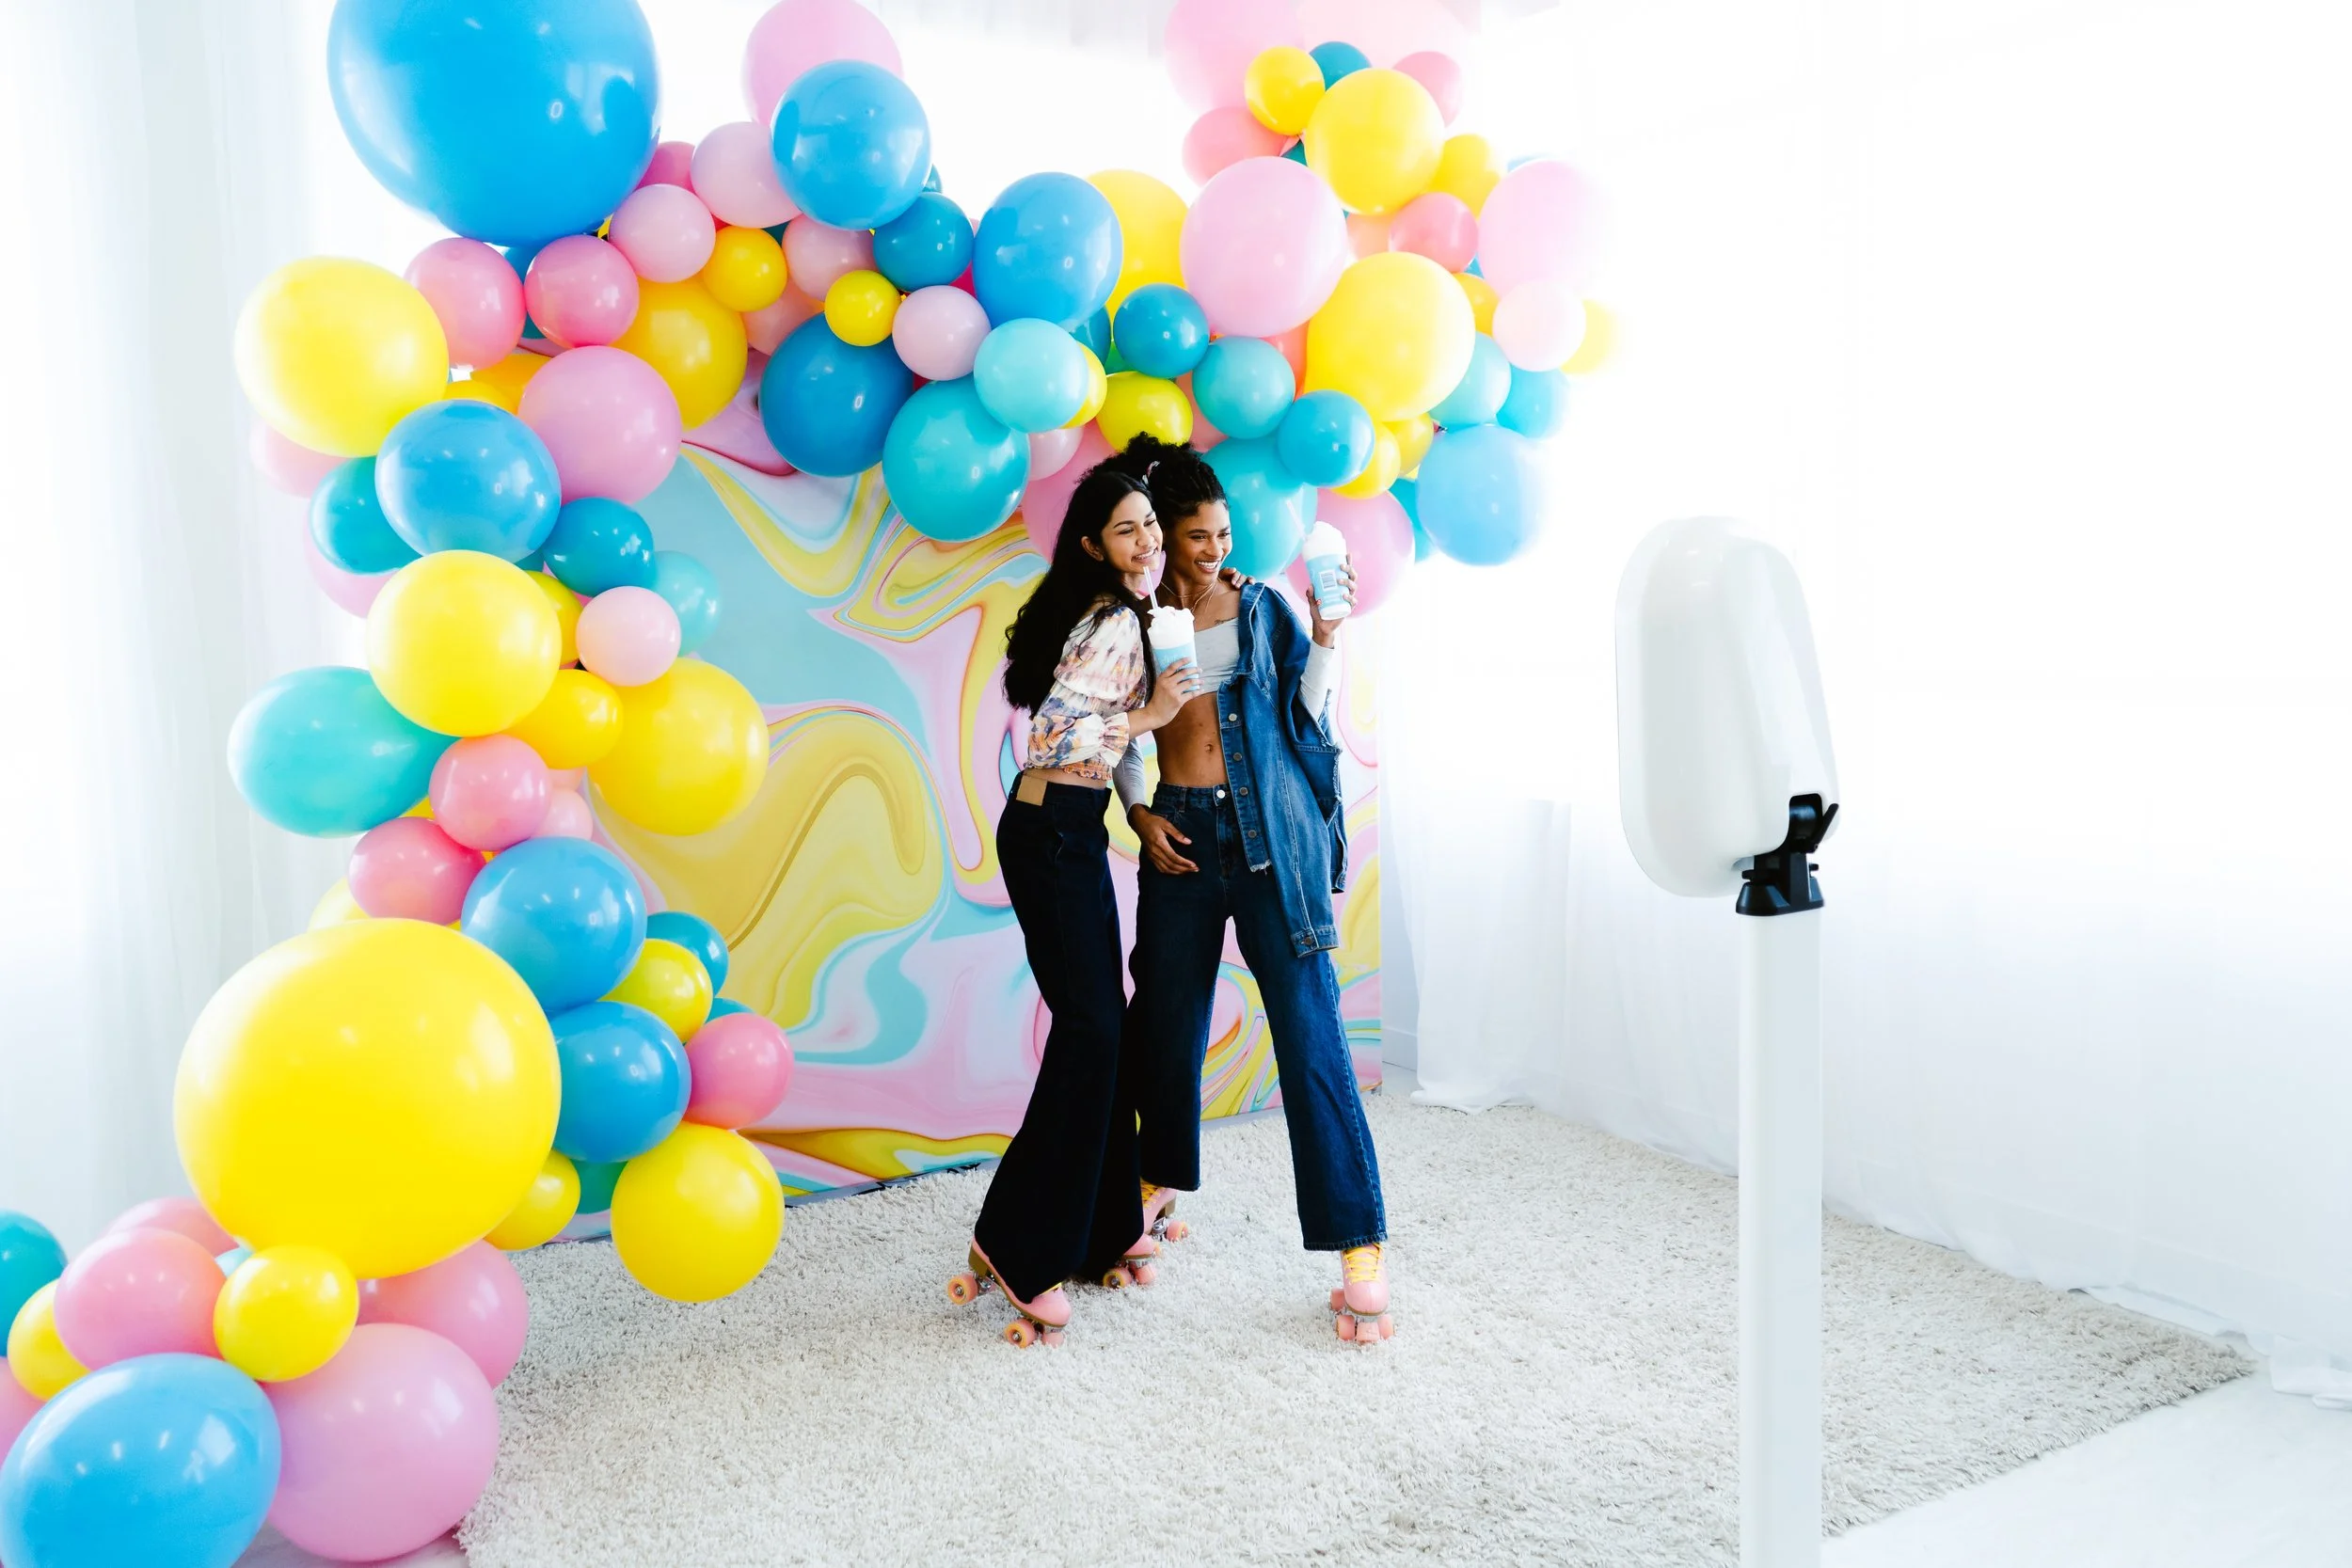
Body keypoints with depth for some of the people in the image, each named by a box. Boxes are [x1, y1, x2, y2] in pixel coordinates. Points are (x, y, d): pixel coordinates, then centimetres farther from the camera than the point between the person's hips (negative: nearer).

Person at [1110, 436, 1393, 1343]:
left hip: (1271, 833, -2)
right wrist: (1139, 814, 1)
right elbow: (1123, 738, 15)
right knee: (1169, 1021, 12)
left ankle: (1359, 1247, -4)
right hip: (1183, 835, 2)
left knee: (1310, 1034, -7)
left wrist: (1327, 636, -12)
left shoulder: (1263, 607, 5)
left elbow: (1305, 714, -1)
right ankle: (1162, 1181, 39)